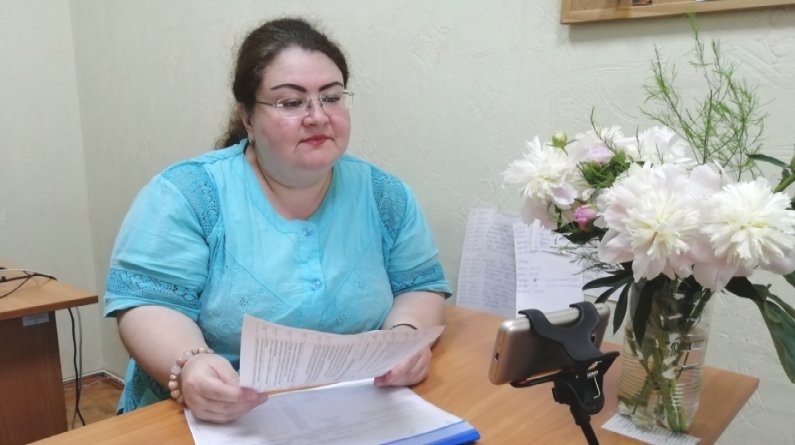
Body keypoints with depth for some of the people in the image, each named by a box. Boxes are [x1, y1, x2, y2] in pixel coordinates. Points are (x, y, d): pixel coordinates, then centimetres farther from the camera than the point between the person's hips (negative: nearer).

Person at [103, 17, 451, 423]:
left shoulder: (383, 196, 3)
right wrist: (189, 366, -29)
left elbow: (420, 287, 7)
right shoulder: (188, 193, -8)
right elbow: (147, 305, -9)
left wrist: (407, 334, -15)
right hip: (216, 420, -4)